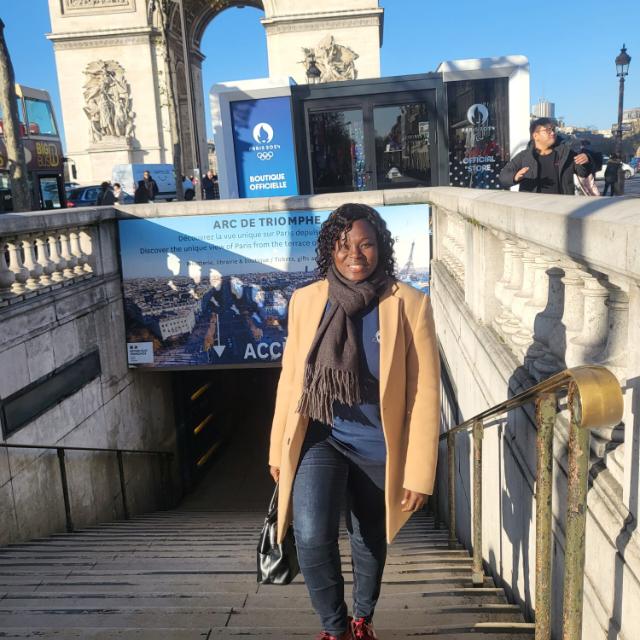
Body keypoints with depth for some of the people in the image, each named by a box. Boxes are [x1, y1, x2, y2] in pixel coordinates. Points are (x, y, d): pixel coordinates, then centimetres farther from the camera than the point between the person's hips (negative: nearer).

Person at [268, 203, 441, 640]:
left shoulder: (410, 304, -12)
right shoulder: (306, 300, -4)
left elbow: (425, 392, -9)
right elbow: (290, 378, 4)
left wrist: (420, 471, -9)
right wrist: (278, 448, 8)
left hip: (378, 446, 0)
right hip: (319, 439, 1)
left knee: (371, 539, 18)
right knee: (312, 538, -17)